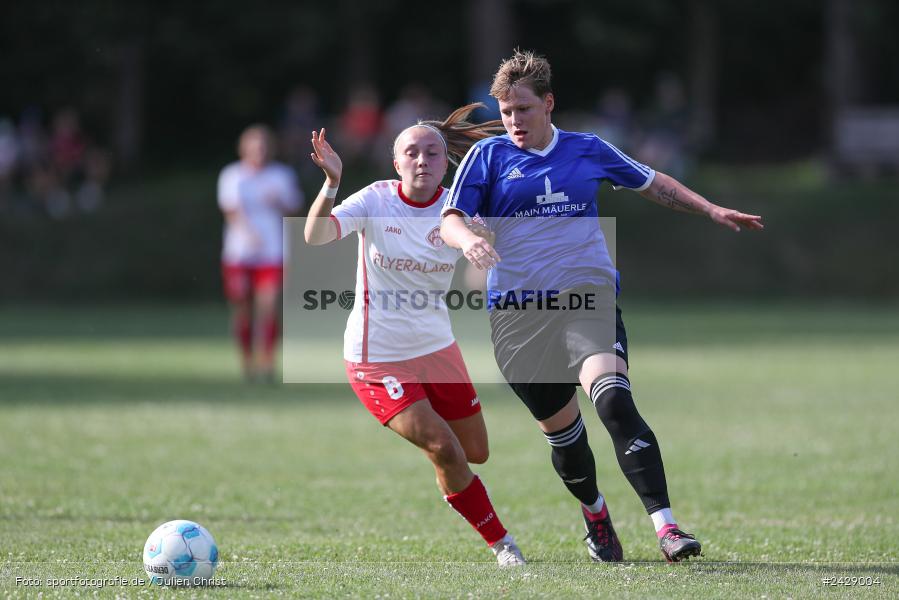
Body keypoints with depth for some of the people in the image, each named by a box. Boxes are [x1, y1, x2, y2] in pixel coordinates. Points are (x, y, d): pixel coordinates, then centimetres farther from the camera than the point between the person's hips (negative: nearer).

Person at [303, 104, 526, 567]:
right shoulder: (375, 202, -13)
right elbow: (315, 236, -26)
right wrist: (331, 183, -41)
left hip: (437, 348, 4)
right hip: (377, 358, -4)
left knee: (475, 453, 10)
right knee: (444, 450, -15)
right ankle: (502, 544, 3)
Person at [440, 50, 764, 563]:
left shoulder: (587, 150, 10)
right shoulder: (488, 157, 6)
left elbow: (653, 183, 24)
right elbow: (450, 219, -2)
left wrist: (712, 210, 18)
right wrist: (469, 242, -24)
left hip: (590, 299, -1)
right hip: (517, 313, 1)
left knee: (615, 401, -24)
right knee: (559, 427, 9)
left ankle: (666, 526, -31)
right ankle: (595, 514, 38)